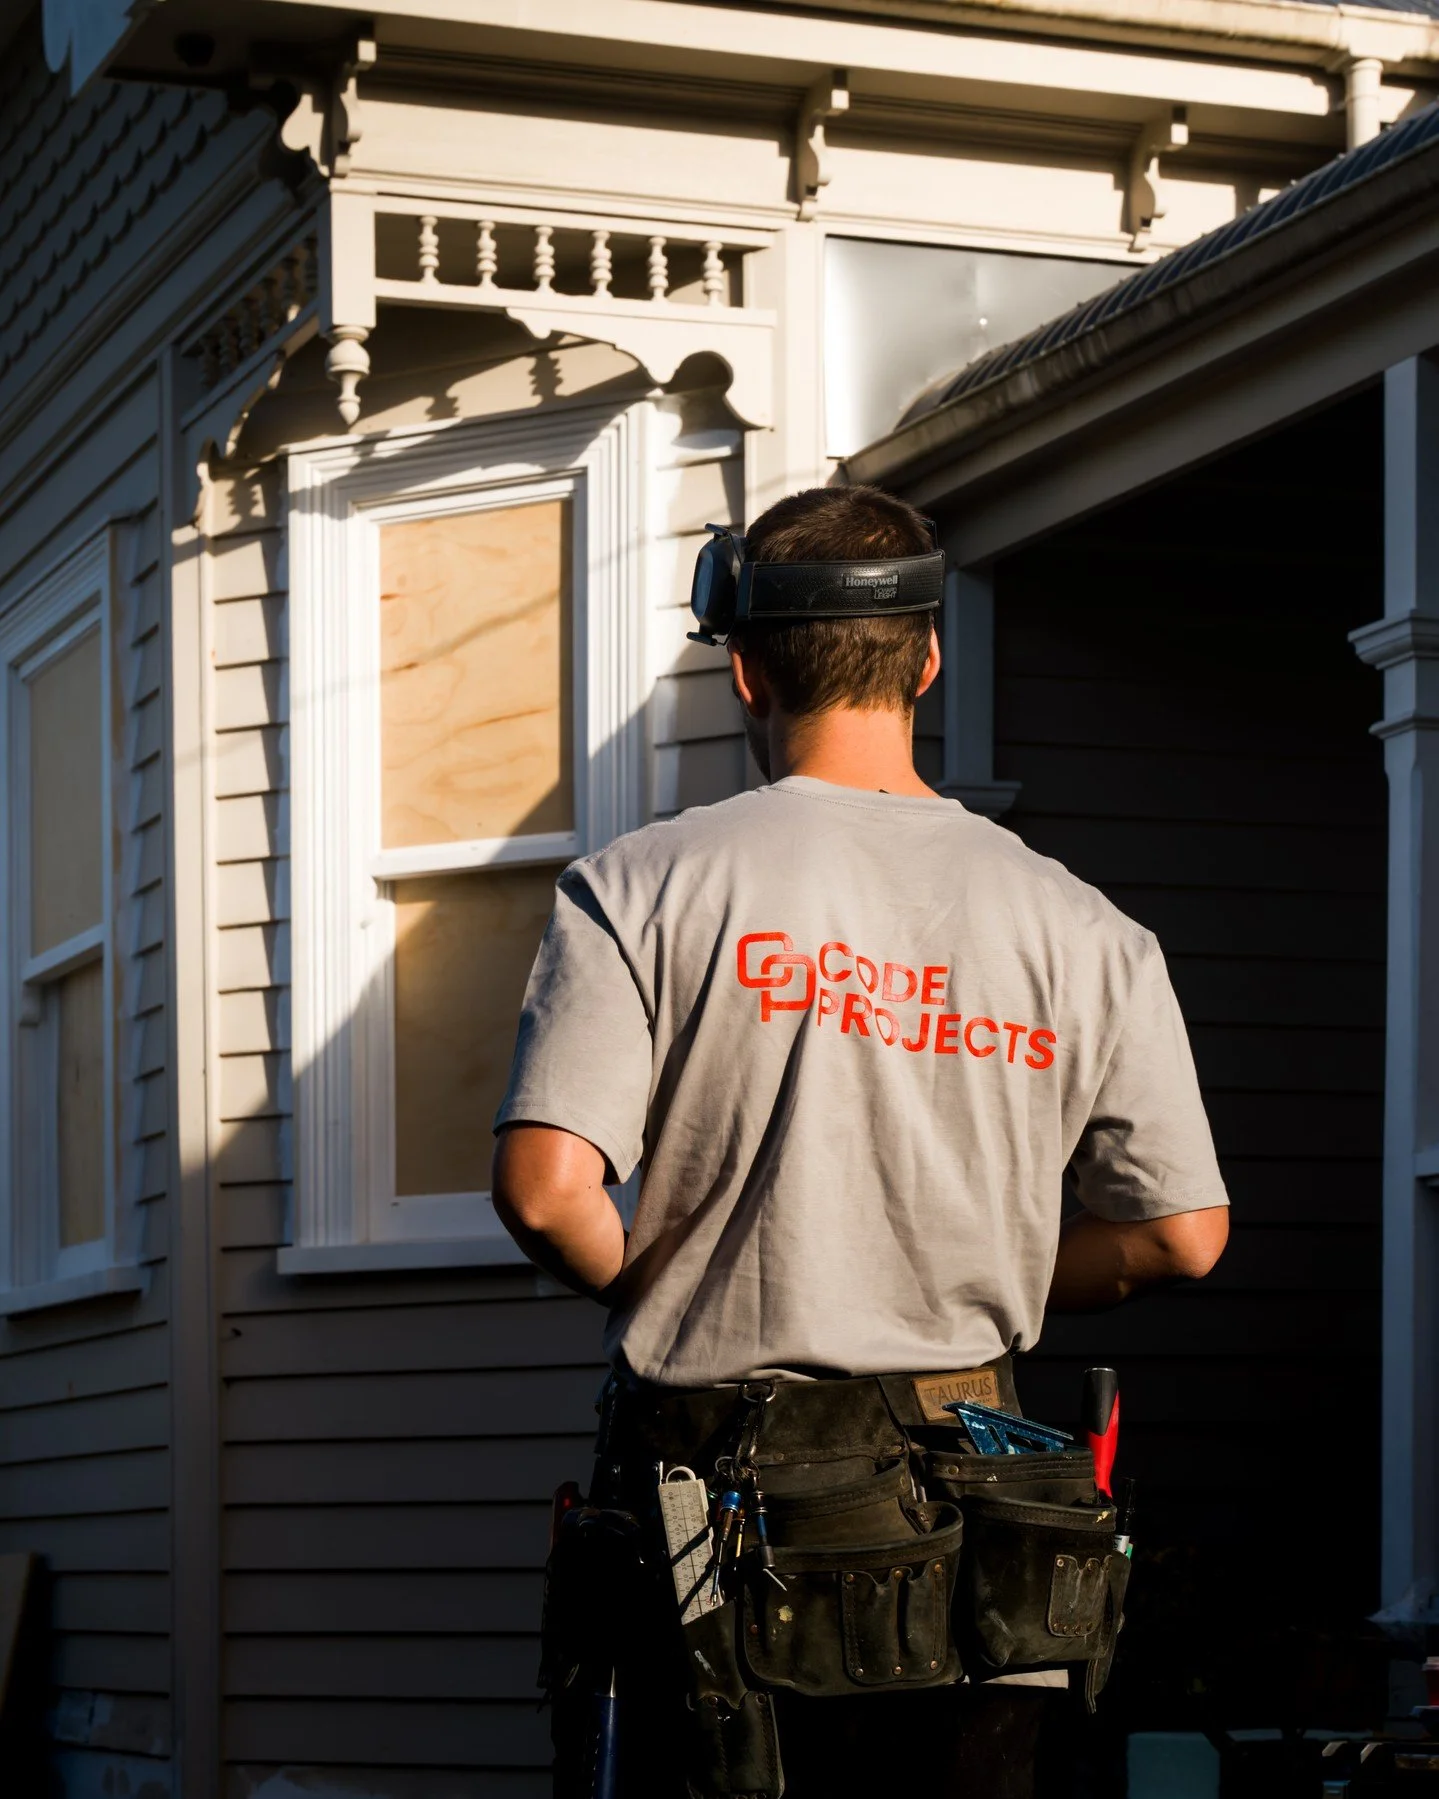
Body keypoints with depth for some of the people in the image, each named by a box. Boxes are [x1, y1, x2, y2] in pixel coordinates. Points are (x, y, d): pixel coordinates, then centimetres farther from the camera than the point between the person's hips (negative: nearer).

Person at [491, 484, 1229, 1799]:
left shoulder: (640, 887, -5)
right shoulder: (1079, 927, 1)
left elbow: (546, 1191, -14)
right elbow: (1184, 1233, 2)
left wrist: (652, 1292, 6)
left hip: (722, 1475, -2)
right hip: (971, 1506, 2)